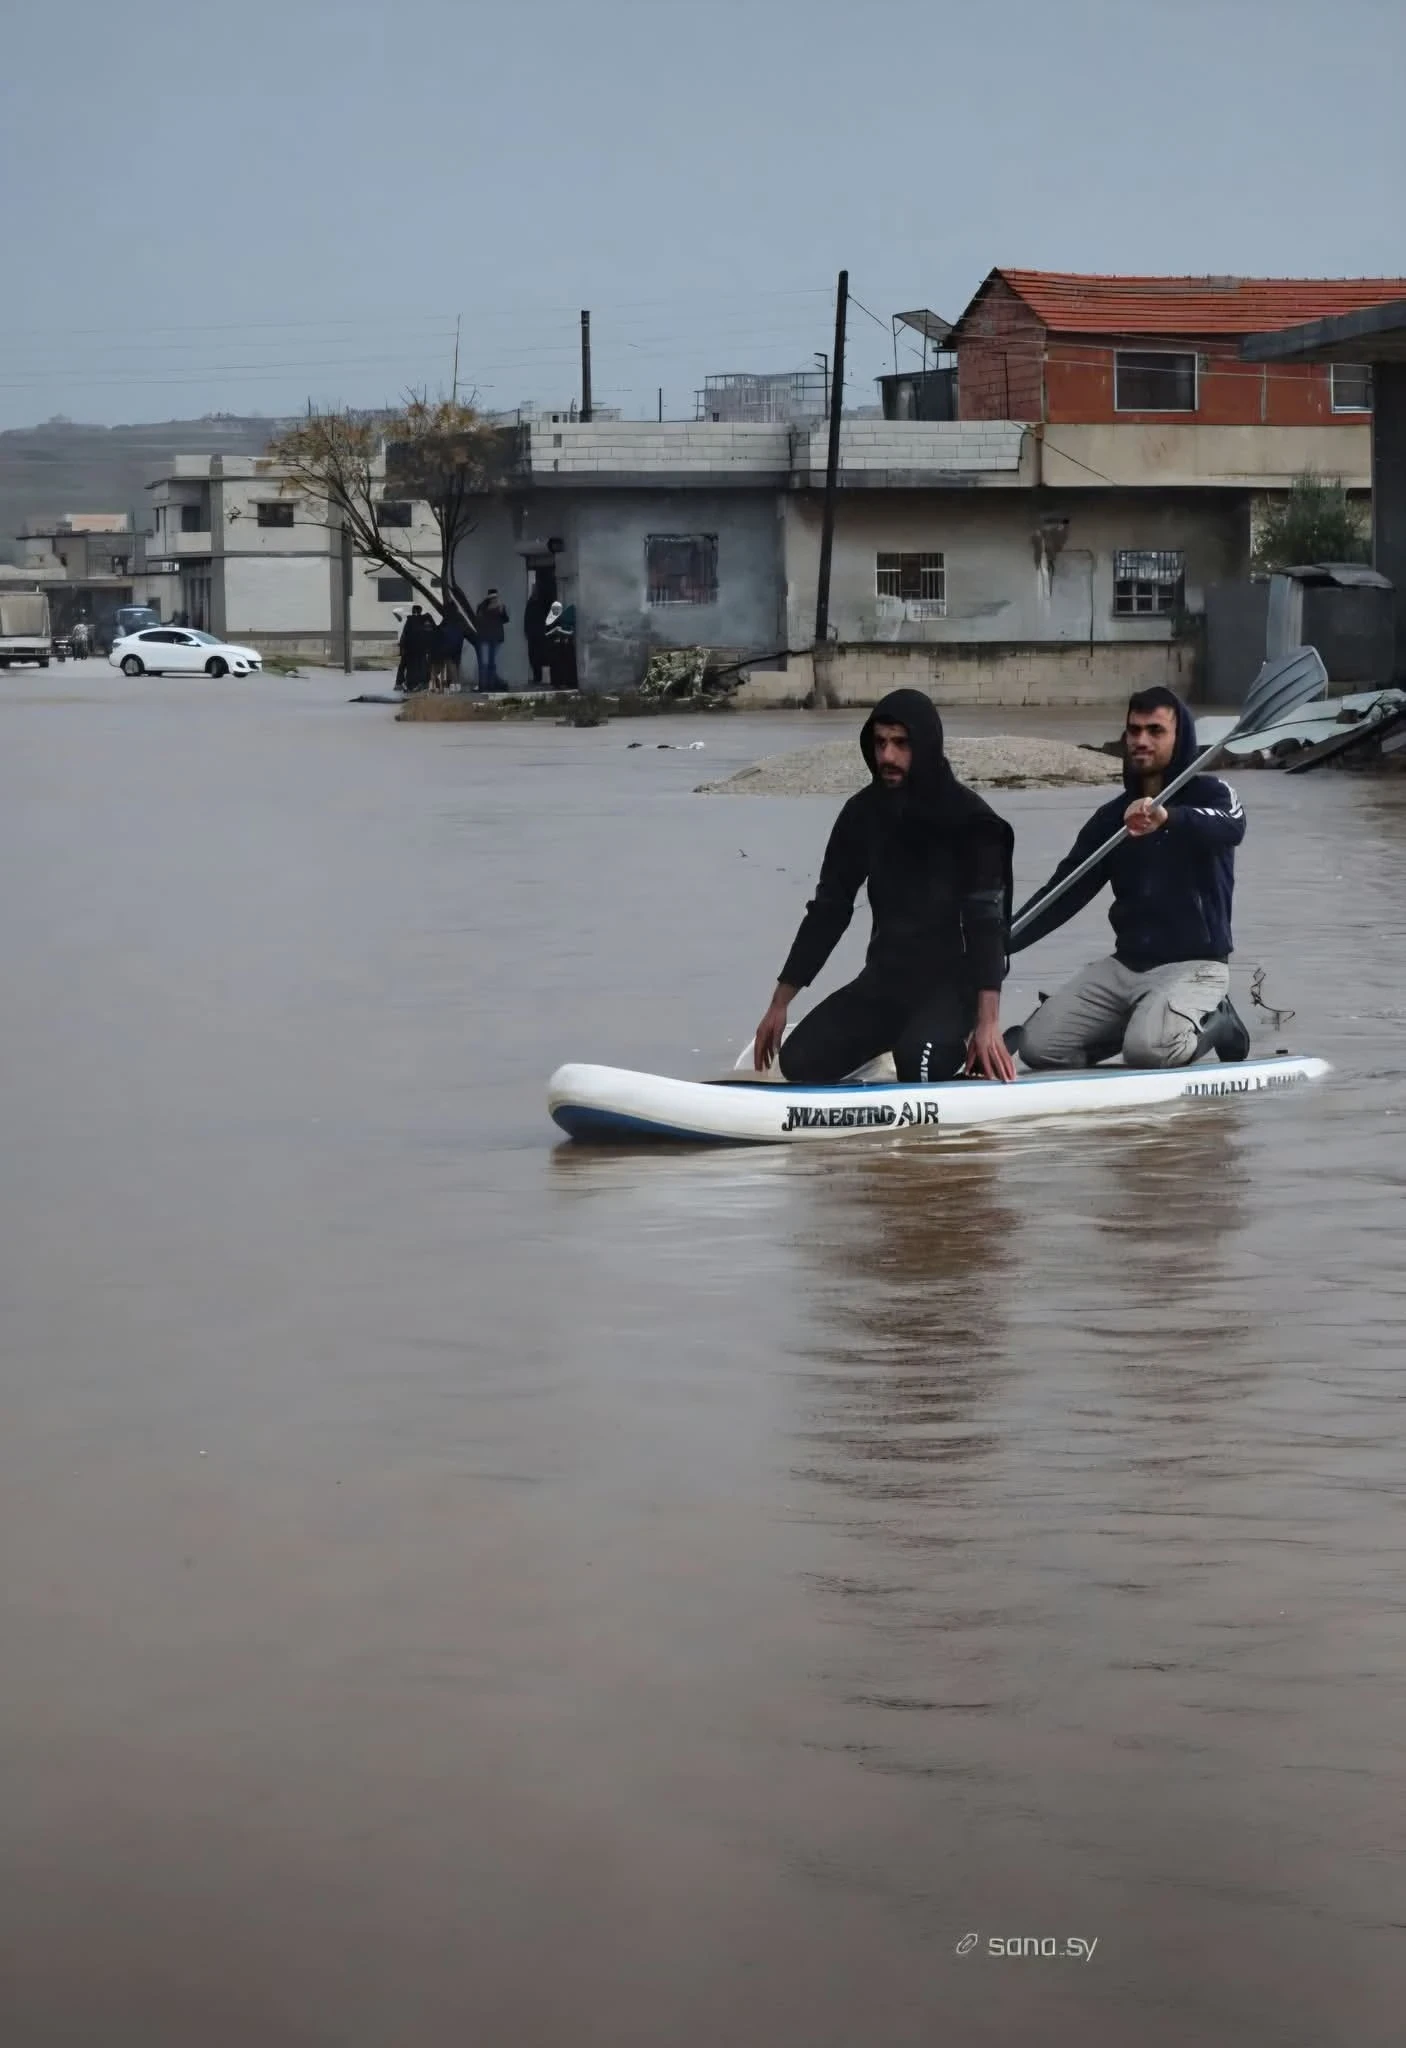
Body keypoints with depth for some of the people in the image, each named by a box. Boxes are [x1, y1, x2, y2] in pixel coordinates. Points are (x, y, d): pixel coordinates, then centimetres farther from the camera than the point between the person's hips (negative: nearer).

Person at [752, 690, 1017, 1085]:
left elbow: (986, 919, -20)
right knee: (800, 1061, -14)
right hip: (885, 978, 5)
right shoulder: (863, 814, 3)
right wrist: (780, 1002, 6)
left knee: (918, 1063, -35)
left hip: (954, 981, -5)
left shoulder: (969, 819, -13)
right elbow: (828, 909, 10)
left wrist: (988, 1021, -31)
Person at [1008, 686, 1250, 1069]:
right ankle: (1144, 1022, 10)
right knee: (1038, 1045, -10)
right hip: (1124, 965, 5)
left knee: (1149, 1051, -32)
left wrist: (1168, 818, -48)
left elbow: (1231, 827, -27)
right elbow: (1064, 892, 7)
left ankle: (1212, 1024, 2)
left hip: (1193, 965, -5)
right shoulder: (1112, 817, 11)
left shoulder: (1210, 794, -3)